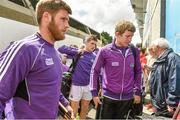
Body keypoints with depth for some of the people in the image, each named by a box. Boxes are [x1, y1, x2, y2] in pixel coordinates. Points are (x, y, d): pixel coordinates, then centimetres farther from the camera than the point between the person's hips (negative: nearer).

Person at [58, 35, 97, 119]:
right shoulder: (77, 52, -5)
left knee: (84, 110, 19)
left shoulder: (94, 57, 4)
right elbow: (61, 49, -10)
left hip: (88, 86, 4)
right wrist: (76, 51, -16)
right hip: (76, 85, -4)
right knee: (73, 112, 6)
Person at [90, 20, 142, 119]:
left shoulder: (134, 51, 1)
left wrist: (137, 92, 9)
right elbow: (95, 71, -3)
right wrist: (94, 93, -6)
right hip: (109, 97, -2)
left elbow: (138, 72, 11)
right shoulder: (105, 51, -8)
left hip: (127, 98, 3)